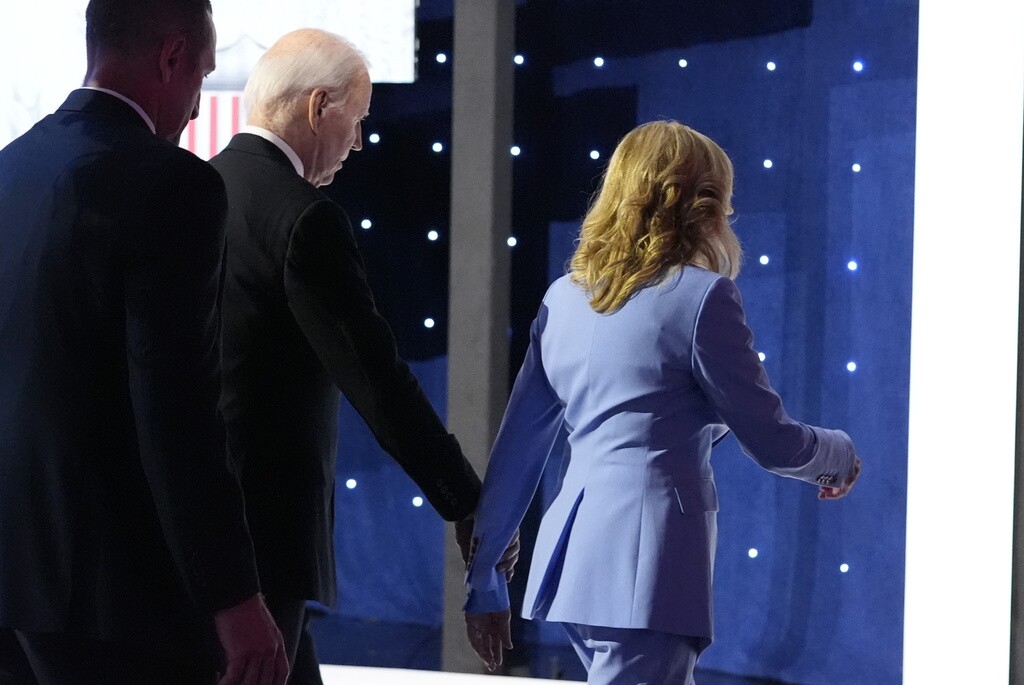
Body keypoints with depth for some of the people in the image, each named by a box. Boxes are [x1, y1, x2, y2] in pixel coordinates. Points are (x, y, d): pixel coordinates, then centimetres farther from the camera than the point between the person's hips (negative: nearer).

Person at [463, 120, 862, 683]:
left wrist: (484, 580, 18)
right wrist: (839, 455, 19)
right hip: (645, 557, -8)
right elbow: (770, 440, -2)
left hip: (572, 552, 8)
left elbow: (518, 447, 14)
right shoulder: (701, 295, -7)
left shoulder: (565, 295, 13)